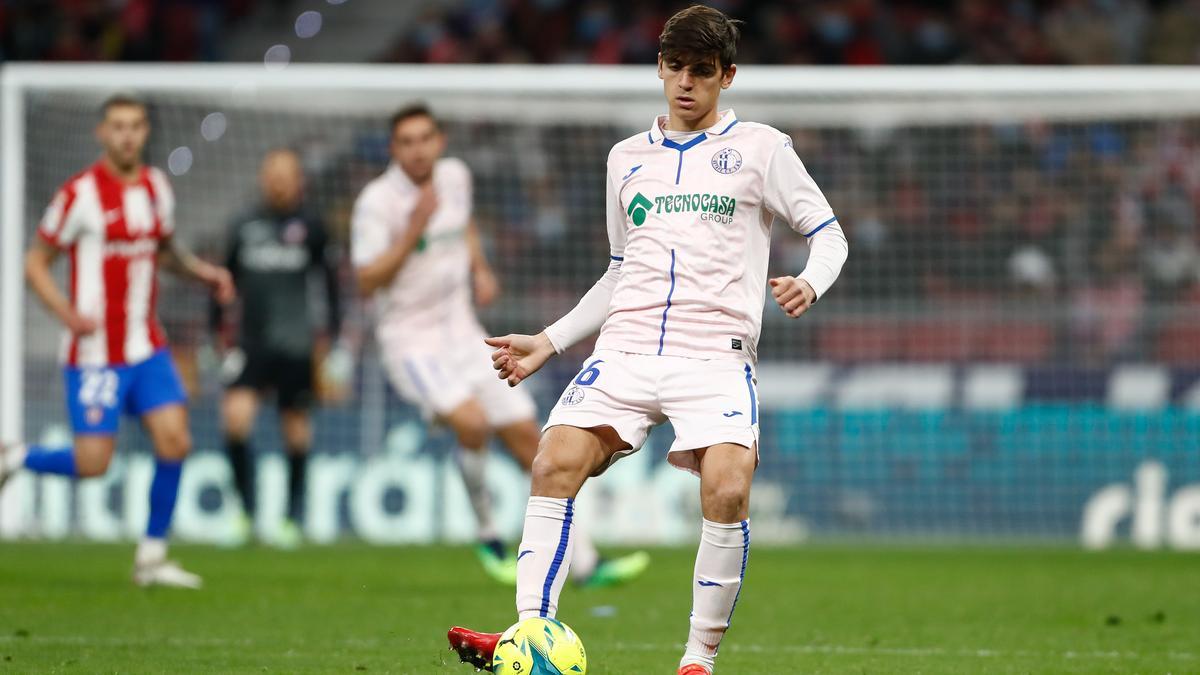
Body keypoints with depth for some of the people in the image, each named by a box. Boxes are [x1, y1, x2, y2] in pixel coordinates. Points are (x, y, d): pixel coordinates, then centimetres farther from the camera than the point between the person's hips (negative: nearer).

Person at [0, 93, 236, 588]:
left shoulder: (156, 187, 7)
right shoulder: (80, 194, -11)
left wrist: (201, 271, 4)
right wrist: (66, 312, -21)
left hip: (147, 348, 6)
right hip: (95, 354, -6)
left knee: (174, 440, -7)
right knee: (92, 464, -8)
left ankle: (152, 556, 5)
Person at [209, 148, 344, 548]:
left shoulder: (309, 227, 2)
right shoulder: (245, 228, 7)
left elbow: (330, 279, 7)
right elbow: (227, 278, 18)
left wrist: (333, 335, 3)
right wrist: (219, 327, 16)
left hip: (296, 345, -1)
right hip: (251, 342, 1)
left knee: (295, 426, 3)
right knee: (235, 416, -15)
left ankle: (293, 517, 16)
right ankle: (245, 508, -2)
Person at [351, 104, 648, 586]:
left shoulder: (455, 176, 4)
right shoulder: (377, 202, -15)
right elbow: (367, 281, -19)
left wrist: (479, 269, 9)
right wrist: (413, 231, -26)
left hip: (461, 331, 7)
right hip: (411, 340, -7)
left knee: (526, 435, 3)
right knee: (472, 423, -30)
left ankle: (586, 563, 7)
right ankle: (487, 536, -6)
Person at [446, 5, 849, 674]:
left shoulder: (759, 148, 8)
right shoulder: (628, 157, 21)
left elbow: (828, 232, 7)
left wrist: (809, 283, -15)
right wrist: (549, 341, 22)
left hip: (715, 354, -4)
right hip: (627, 348, 4)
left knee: (727, 491, -25)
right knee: (556, 463, -19)